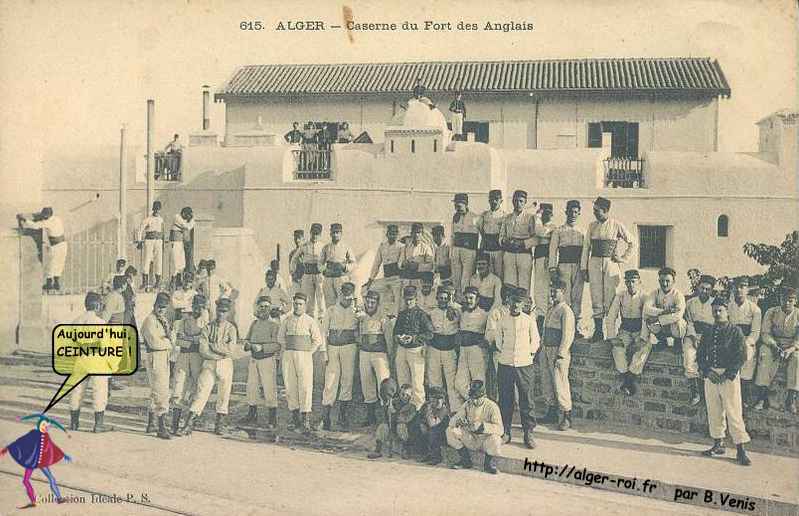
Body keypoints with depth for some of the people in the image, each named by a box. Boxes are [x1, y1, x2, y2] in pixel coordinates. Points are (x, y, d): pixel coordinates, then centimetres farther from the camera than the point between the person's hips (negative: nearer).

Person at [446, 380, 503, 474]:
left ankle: (489, 462, -5)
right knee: (450, 431, -14)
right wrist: (457, 421, -31)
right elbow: (452, 420, -6)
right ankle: (466, 460, 3)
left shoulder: (491, 406, -17)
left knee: (495, 440, -39)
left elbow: (499, 429, -28)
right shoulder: (467, 405, -3)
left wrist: (481, 426, -42)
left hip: (486, 439, -5)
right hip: (471, 439, 5)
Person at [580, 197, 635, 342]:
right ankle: (598, 332, 7)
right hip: (594, 263, 3)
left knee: (610, 300, -3)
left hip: (611, 264, -3)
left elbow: (632, 242, 11)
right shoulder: (592, 226, 10)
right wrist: (584, 268, 5)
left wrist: (623, 258, 3)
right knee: (596, 300, 2)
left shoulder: (617, 225, 2)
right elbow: (586, 247, 10)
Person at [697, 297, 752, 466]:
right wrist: (706, 371, -5)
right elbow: (700, 354, 11)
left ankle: (741, 450, -2)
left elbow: (741, 356, -7)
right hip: (710, 374, 5)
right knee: (714, 411, 9)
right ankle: (718, 444, 22)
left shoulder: (735, 331, -2)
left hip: (729, 375, -4)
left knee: (733, 412, -7)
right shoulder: (707, 331, 11)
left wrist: (727, 374, -13)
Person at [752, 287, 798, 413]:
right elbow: (765, 333, -4)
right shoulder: (771, 312, 0)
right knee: (764, 353, -32)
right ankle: (762, 395, -31)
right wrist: (775, 346, -22)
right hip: (773, 343, 0)